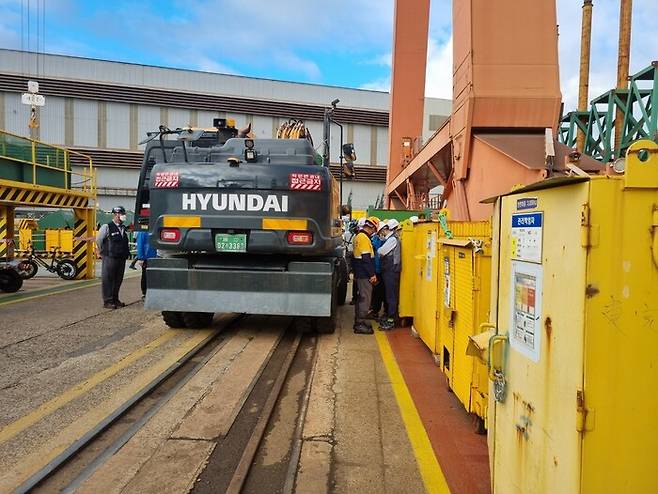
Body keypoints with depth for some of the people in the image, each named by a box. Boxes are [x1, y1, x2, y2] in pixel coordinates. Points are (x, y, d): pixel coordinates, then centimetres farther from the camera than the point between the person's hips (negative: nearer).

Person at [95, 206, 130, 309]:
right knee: (108, 279, 0)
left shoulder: (124, 228, 13)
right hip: (110, 257, -6)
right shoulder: (106, 227, -5)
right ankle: (107, 301, 6)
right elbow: (98, 240, 5)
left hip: (122, 258, 6)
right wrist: (102, 251, 13)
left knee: (118, 280, 11)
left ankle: (115, 299, 22)